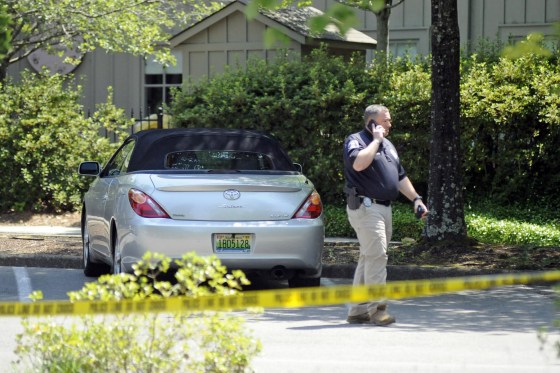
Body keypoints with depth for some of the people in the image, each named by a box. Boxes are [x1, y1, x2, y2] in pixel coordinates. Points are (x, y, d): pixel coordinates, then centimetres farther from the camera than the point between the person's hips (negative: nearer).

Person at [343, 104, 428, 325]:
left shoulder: (388, 145, 21)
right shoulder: (355, 140, -6)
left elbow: (400, 176, 27)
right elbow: (358, 163, -28)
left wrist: (415, 199, 17)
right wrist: (376, 140, -17)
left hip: (384, 208, 9)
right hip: (365, 206, -9)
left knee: (369, 258, 10)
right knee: (376, 255, -16)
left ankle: (358, 310, 13)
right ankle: (377, 307, -16)